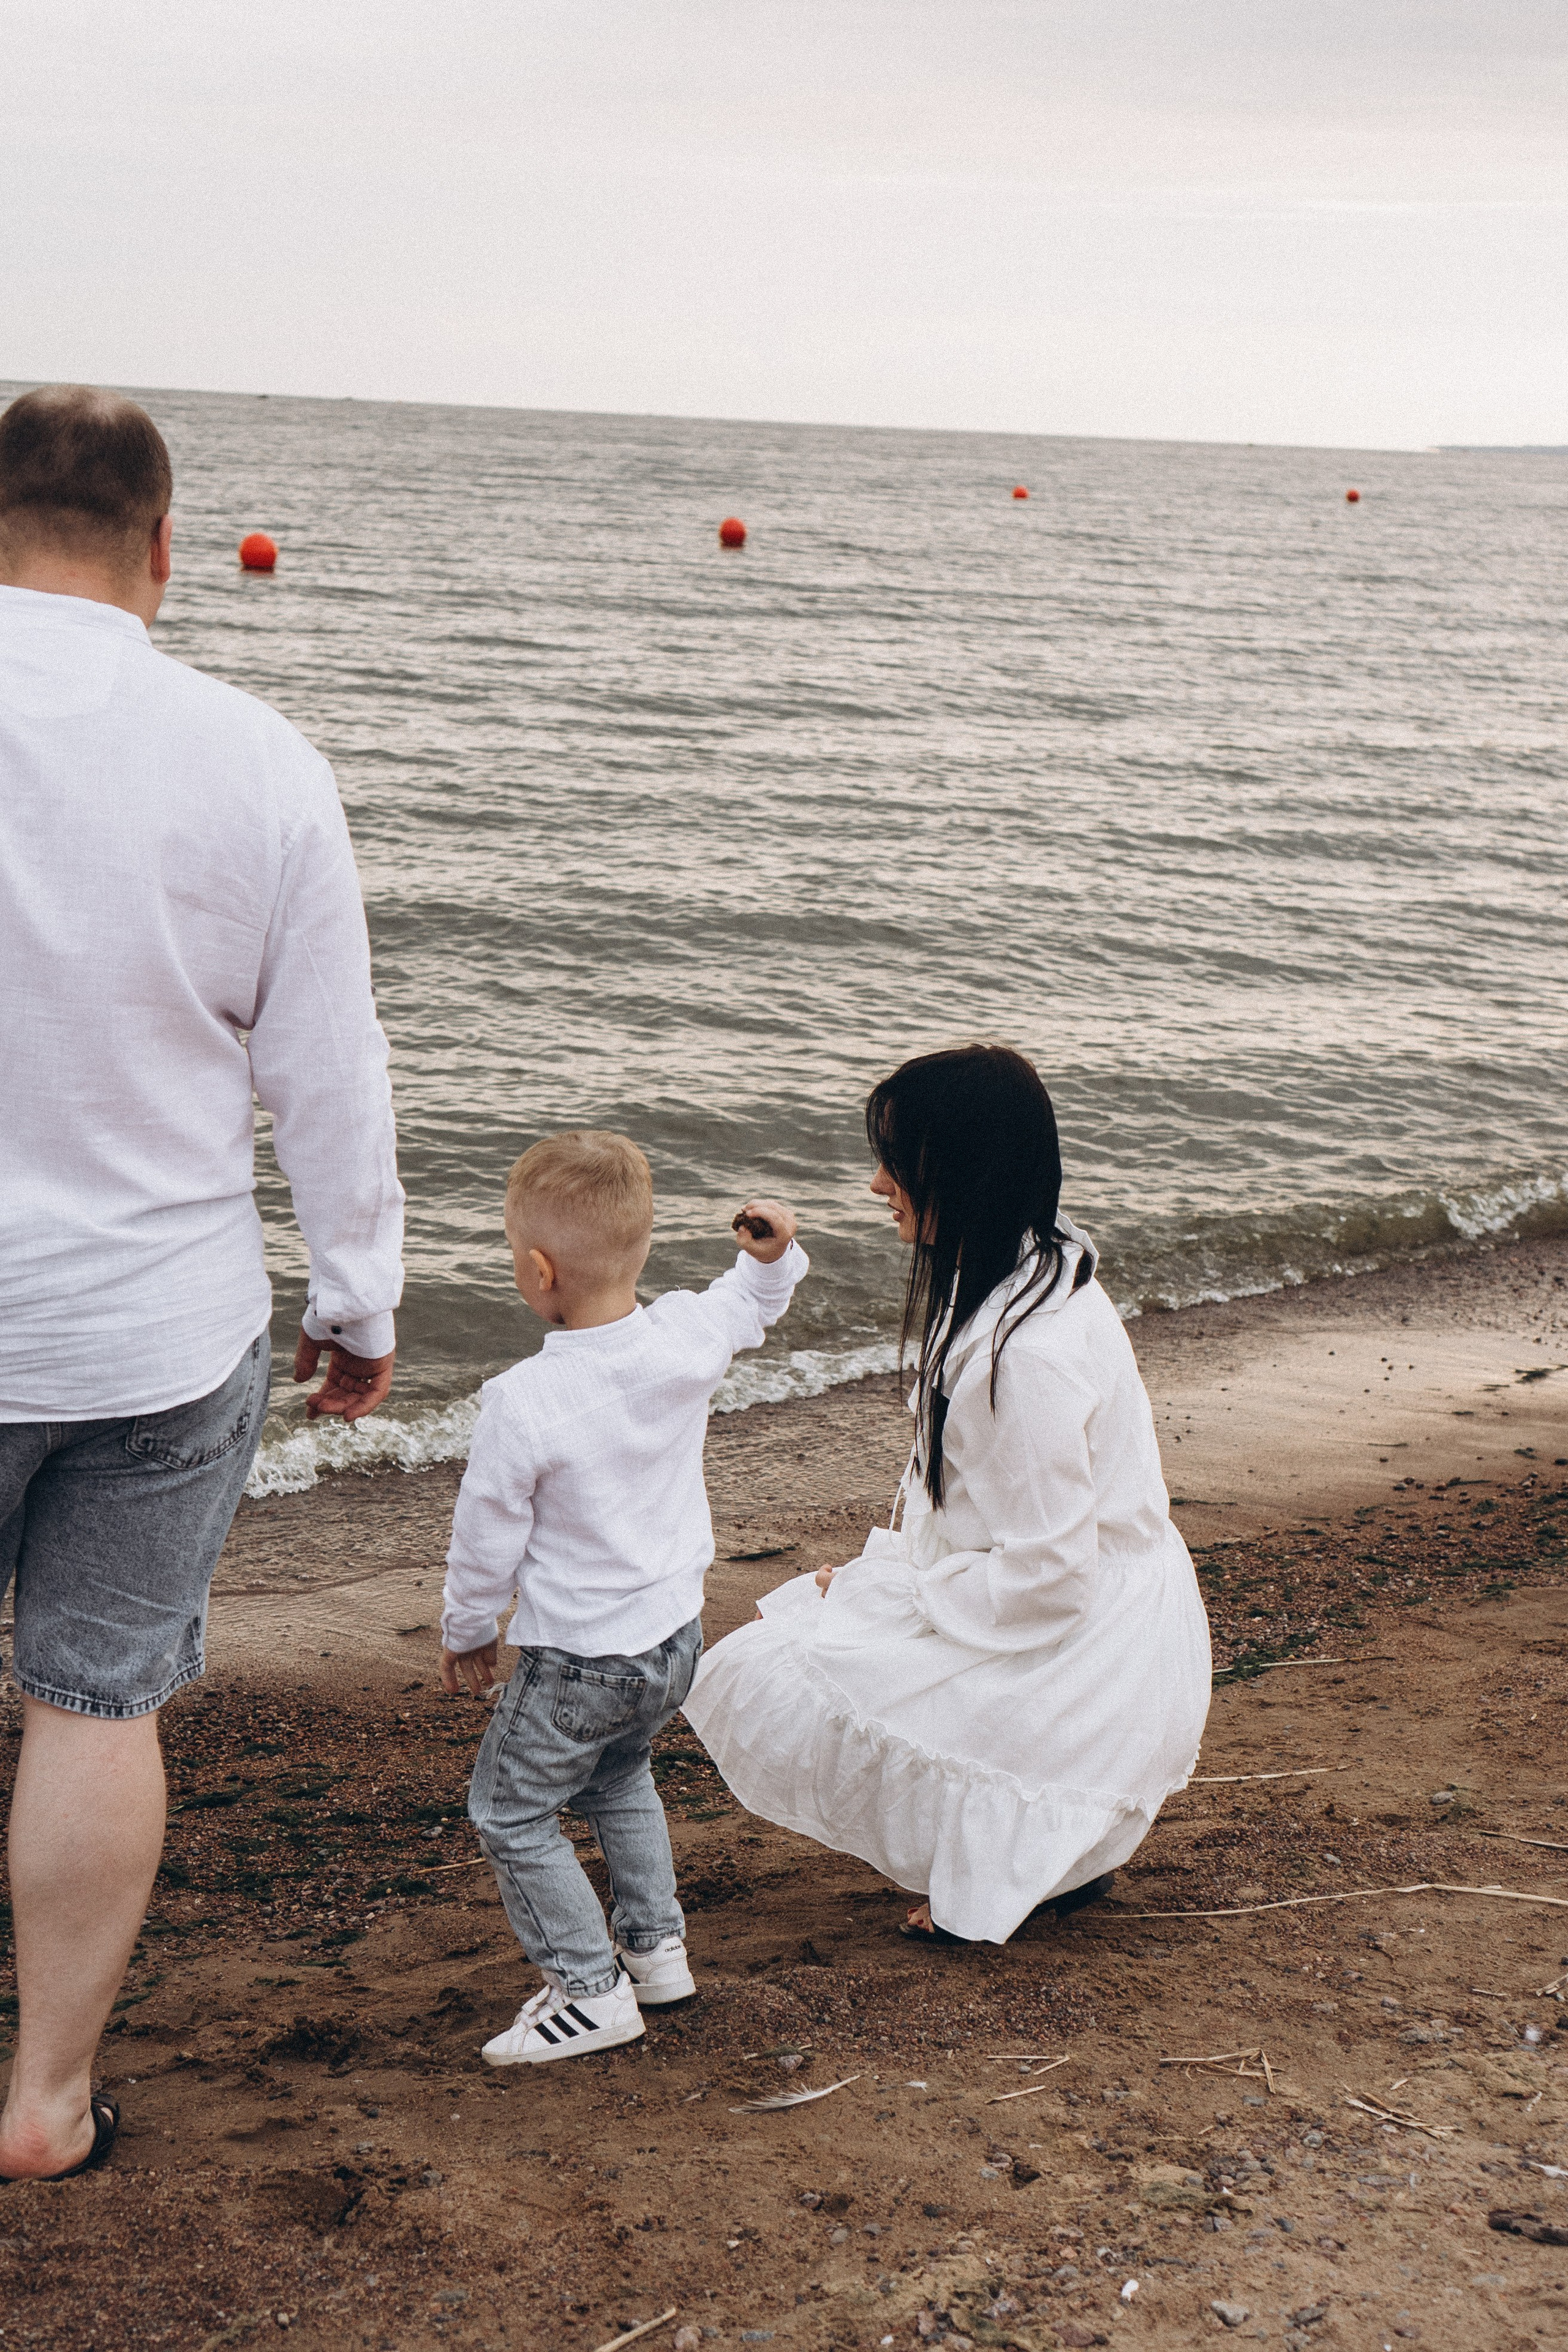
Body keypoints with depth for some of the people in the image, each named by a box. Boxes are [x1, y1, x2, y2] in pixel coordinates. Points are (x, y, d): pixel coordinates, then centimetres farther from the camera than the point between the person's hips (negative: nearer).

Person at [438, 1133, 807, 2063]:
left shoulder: (523, 1403, -26)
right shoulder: (689, 1336, -12)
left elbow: (487, 1539, -12)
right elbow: (750, 1305, 15)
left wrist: (466, 1633, 3)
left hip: (577, 1661, -7)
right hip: (678, 1635, 7)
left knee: (511, 1812, 12)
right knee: (622, 1775, 31)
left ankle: (590, 1987, 13)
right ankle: (656, 1945, 35)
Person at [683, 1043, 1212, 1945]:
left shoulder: (1024, 1352, -28)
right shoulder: (1040, 1271, 3)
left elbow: (1045, 1579, -25)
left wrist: (892, 1588, -13)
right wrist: (896, 1561, 5)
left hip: (1077, 1659, -10)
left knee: (760, 1685, -11)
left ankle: (1014, 1859, 1)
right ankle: (1049, 1834, 17)